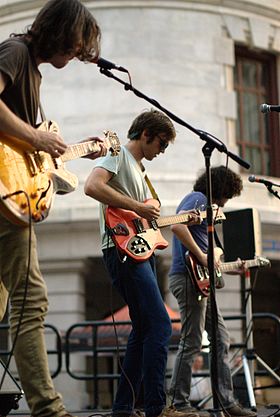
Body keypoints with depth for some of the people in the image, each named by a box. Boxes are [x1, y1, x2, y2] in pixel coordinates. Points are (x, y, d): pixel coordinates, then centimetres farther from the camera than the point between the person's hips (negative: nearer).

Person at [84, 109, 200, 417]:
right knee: (160, 325, -17)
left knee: (144, 330, 10)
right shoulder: (118, 154, -3)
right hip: (121, 250, -10)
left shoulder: (138, 167, 26)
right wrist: (137, 207, -19)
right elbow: (92, 186, -21)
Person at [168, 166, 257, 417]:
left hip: (200, 281, 11)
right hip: (187, 278, -11)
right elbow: (178, 226, -24)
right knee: (192, 343, -8)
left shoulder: (205, 205, 26)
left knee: (222, 340, 9)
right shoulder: (198, 198, -4)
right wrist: (203, 257, -19)